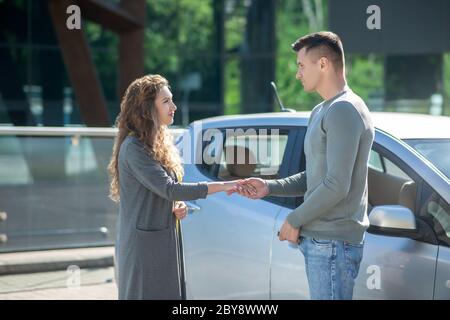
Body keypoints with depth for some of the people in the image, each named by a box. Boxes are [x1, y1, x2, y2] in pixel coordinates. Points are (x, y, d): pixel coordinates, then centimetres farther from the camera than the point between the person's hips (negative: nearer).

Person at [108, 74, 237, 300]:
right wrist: (221, 186, -20)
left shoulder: (158, 143, 14)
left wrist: (176, 208, 2)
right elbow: (169, 189, -21)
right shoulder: (133, 147, -15)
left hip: (163, 243, 8)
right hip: (144, 245, -8)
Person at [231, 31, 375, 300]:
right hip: (320, 238, 10)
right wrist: (269, 187, 10)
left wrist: (295, 220, -11)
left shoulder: (344, 111, -14)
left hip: (332, 241, -10)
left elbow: (337, 185, -21)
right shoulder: (321, 111, 18)